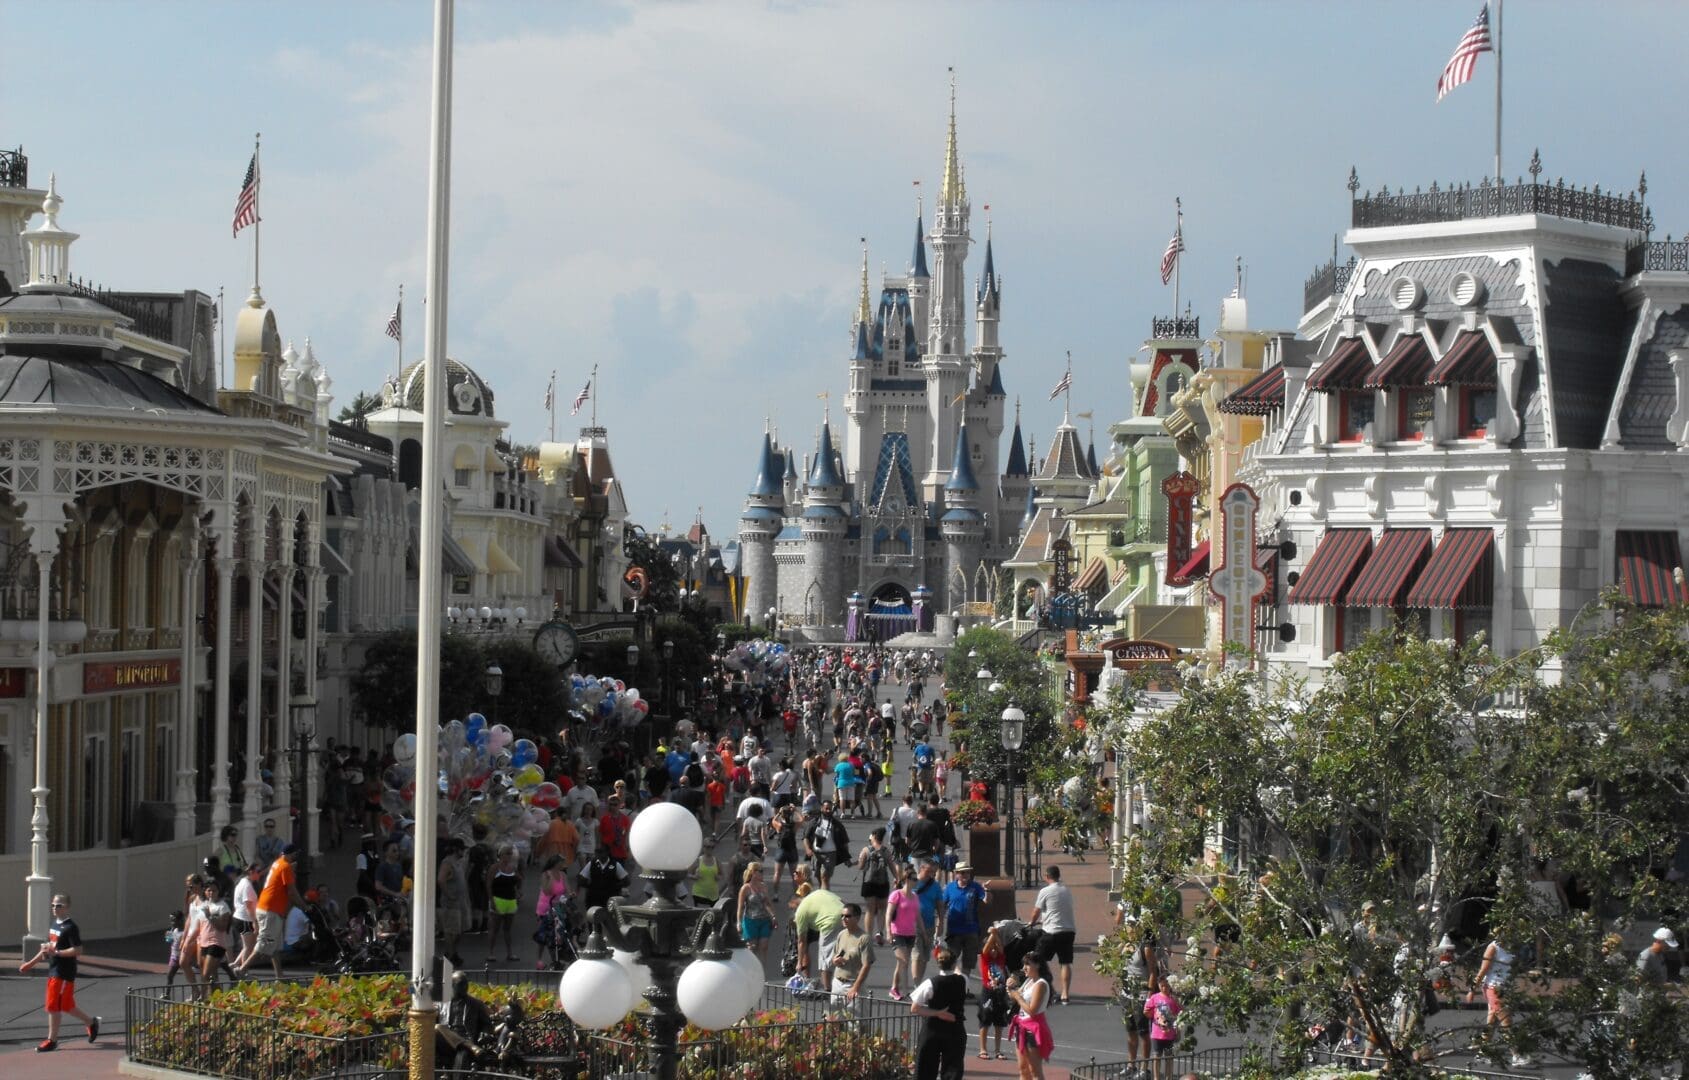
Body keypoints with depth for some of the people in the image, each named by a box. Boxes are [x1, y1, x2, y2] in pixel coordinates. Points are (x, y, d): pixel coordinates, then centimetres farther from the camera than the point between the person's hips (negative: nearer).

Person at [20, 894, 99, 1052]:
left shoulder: (70, 927, -15)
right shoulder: (53, 924, 13)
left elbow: (78, 950, -21)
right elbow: (49, 947, 24)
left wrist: (55, 952, -23)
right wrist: (32, 963, 20)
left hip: (64, 973, -9)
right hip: (53, 970, 9)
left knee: (54, 1006, -4)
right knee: (66, 1005, 15)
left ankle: (51, 1040, 5)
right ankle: (91, 1022, 31)